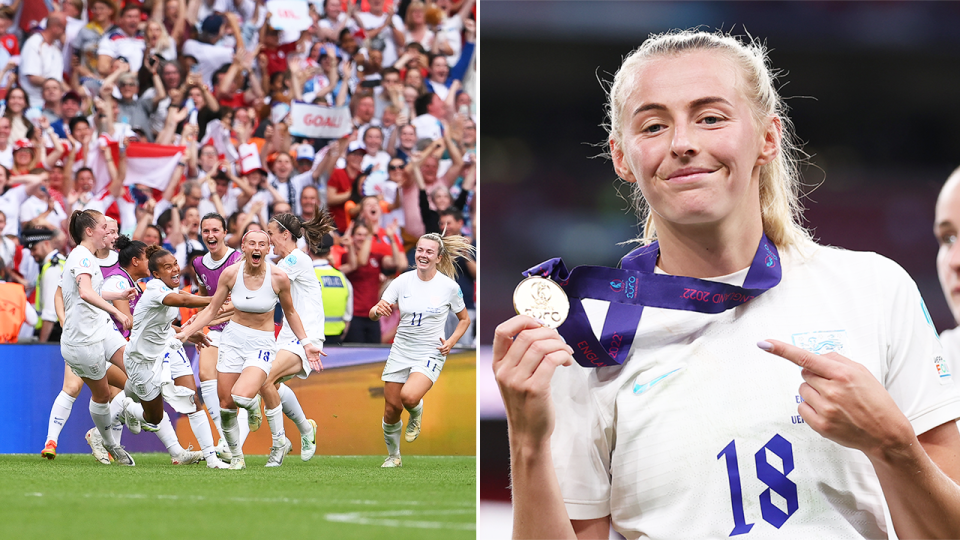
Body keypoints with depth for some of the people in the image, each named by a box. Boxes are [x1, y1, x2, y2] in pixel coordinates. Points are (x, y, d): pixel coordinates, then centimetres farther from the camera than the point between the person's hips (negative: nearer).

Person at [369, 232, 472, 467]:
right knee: (391, 410, 3)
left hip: (430, 354, -3)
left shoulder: (449, 286, -7)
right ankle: (393, 457, 28)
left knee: (409, 396, -29)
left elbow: (464, 319, 8)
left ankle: (416, 414, 7)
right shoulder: (403, 281, -2)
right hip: (400, 351, 3)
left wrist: (451, 342, -8)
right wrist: (378, 310, -28)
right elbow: (373, 314, -4)